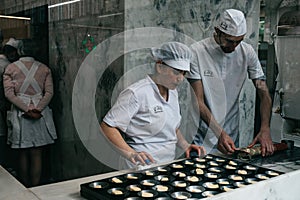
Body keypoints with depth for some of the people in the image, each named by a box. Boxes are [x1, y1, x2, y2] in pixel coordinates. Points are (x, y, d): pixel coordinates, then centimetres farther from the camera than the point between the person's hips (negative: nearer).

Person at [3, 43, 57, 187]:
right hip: (40, 114, 1)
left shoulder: (10, 68, 2)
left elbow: (9, 93, -7)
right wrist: (37, 109, -12)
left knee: (23, 154, 10)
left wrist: (26, 109, -12)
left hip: (19, 114, -1)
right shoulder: (44, 68, 6)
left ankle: (26, 189, 18)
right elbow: (49, 92, -4)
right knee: (36, 155, 6)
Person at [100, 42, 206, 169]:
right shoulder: (136, 93, -15)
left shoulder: (173, 92, 11)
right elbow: (107, 126, -16)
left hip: (168, 165, 4)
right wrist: (131, 154, -26)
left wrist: (185, 146, 6)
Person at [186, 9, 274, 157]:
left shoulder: (247, 52, -3)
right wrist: (219, 133, -26)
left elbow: (264, 93, -3)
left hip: (232, 134, 4)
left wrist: (265, 129, -18)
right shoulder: (197, 51, -15)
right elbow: (199, 101, -16)